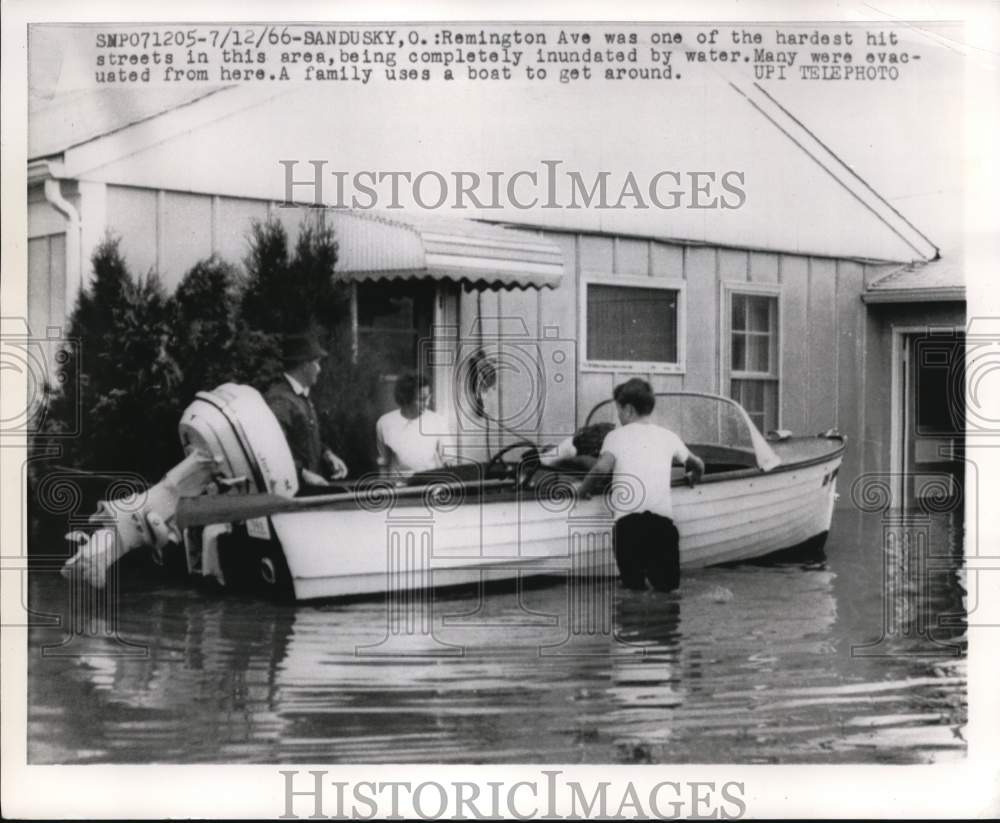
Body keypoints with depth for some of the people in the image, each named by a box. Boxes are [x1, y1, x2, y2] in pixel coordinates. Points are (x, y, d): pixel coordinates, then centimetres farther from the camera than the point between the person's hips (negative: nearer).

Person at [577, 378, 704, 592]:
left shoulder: (617, 436, 10)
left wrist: (584, 488, 10)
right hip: (662, 521, 2)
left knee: (633, 588, 3)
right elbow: (698, 465, 34)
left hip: (627, 522, -2)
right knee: (667, 589, 7)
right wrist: (693, 477, 57)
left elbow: (602, 467, -8)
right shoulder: (668, 436, 20)